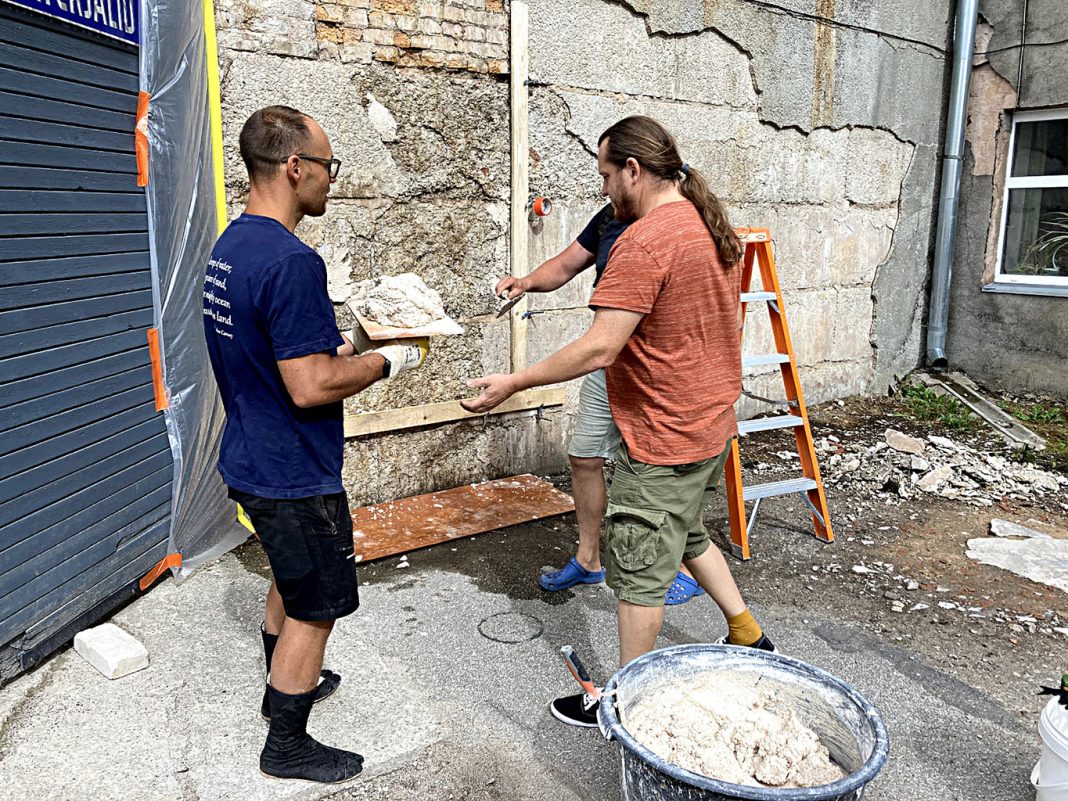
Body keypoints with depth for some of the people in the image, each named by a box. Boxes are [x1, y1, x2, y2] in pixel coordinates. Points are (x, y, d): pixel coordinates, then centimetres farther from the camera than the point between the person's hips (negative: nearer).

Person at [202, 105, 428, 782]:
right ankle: (288, 745, 25)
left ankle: (283, 686, 48)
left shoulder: (230, 246, 6)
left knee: (291, 581, 27)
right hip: (294, 474, -10)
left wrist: (344, 346, 12)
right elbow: (311, 388, -27)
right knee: (316, 607, 8)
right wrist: (388, 362, -13)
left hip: (251, 461, 10)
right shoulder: (291, 261, -26)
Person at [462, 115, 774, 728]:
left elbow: (598, 349, -27)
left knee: (640, 575, 6)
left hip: (663, 438, -9)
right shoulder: (714, 225, 6)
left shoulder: (645, 240, -23)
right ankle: (749, 636, 40)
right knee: (687, 535, 29)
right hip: (713, 424, 9)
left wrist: (514, 383, -18)